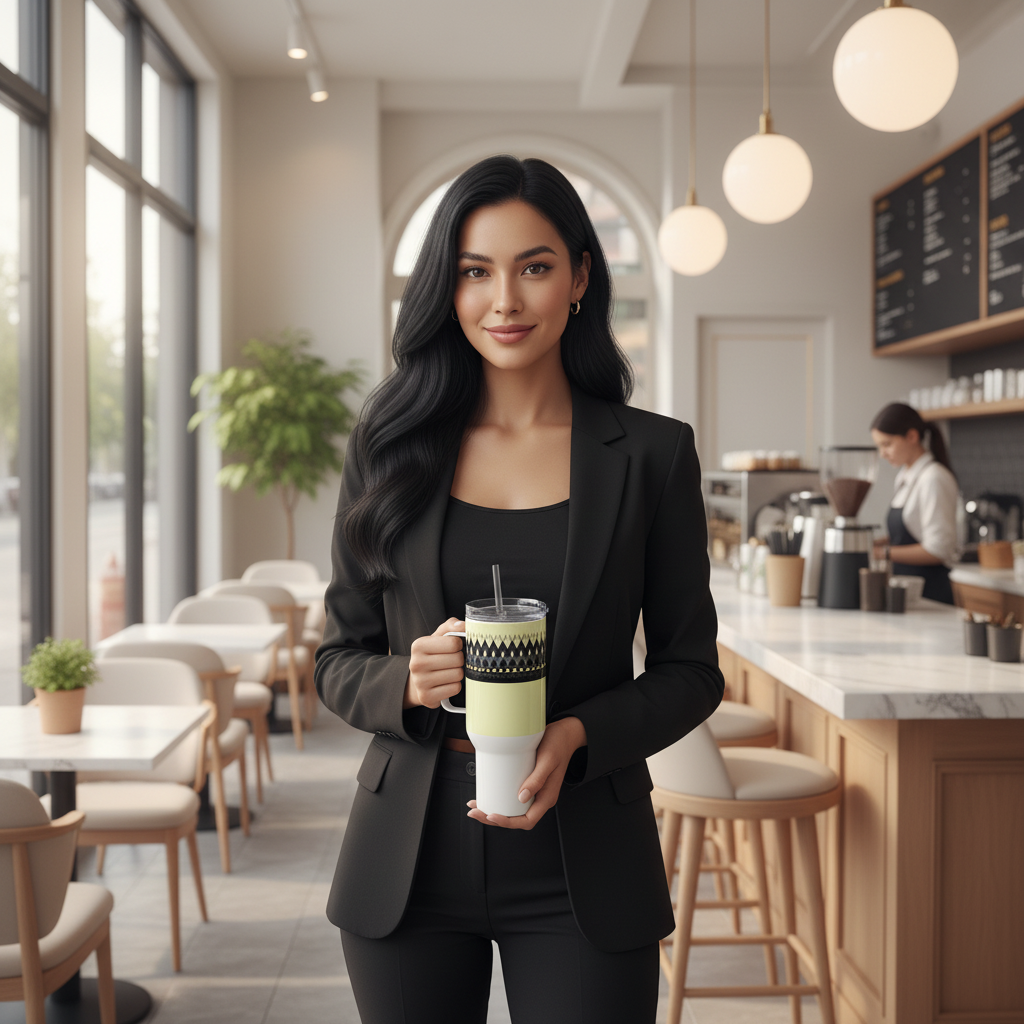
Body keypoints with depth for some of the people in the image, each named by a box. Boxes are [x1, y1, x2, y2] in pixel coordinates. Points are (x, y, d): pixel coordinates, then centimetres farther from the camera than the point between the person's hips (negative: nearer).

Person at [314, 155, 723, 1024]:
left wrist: (576, 738, -16)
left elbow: (691, 670, 1)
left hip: (580, 867, -1)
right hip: (409, 865, 2)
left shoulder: (652, 454, -2)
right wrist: (408, 684, -16)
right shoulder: (390, 448, 1)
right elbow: (338, 660, 5)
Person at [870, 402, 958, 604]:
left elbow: (937, 550, -17)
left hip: (929, 591, -8)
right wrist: (877, 544, 2)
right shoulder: (905, 477, 13)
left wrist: (884, 553, -15)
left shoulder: (934, 479, -13)